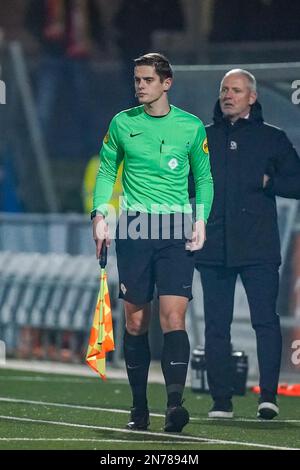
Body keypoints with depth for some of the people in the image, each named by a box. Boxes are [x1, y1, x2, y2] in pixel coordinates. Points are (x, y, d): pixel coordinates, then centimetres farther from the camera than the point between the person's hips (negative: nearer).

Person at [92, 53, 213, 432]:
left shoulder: (191, 127, 4)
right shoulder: (122, 124, 7)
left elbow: (204, 178, 13)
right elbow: (106, 171, 14)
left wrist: (200, 219, 0)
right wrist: (100, 214, 1)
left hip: (176, 230, -1)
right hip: (133, 228, 2)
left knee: (173, 316, -14)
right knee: (135, 320, 3)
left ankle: (174, 404, -22)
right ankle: (139, 408, 12)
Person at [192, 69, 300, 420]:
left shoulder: (272, 138, 9)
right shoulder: (203, 138, 14)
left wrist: (270, 182, -6)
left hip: (258, 246, -2)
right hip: (214, 245, 2)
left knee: (265, 320, -10)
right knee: (216, 325, 2)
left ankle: (268, 394, -9)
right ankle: (221, 401, 6)